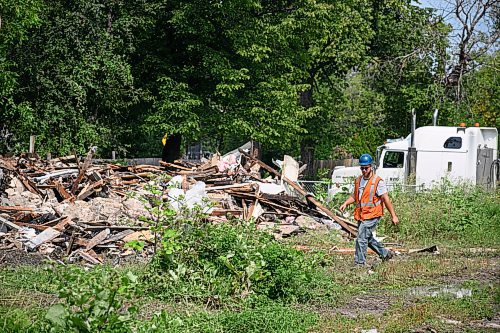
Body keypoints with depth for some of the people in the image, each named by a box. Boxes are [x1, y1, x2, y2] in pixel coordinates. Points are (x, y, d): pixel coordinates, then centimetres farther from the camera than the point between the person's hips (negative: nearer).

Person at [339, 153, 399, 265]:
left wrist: (393, 216, -10)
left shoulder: (378, 182, -11)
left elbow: (386, 199, -10)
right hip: (361, 215, 8)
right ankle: (385, 253, 35)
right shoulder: (358, 180, 10)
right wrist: (346, 203, 3)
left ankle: (359, 262, -4)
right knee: (368, 238, 18)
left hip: (372, 215, -8)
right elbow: (354, 195, 22)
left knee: (361, 239, -12)